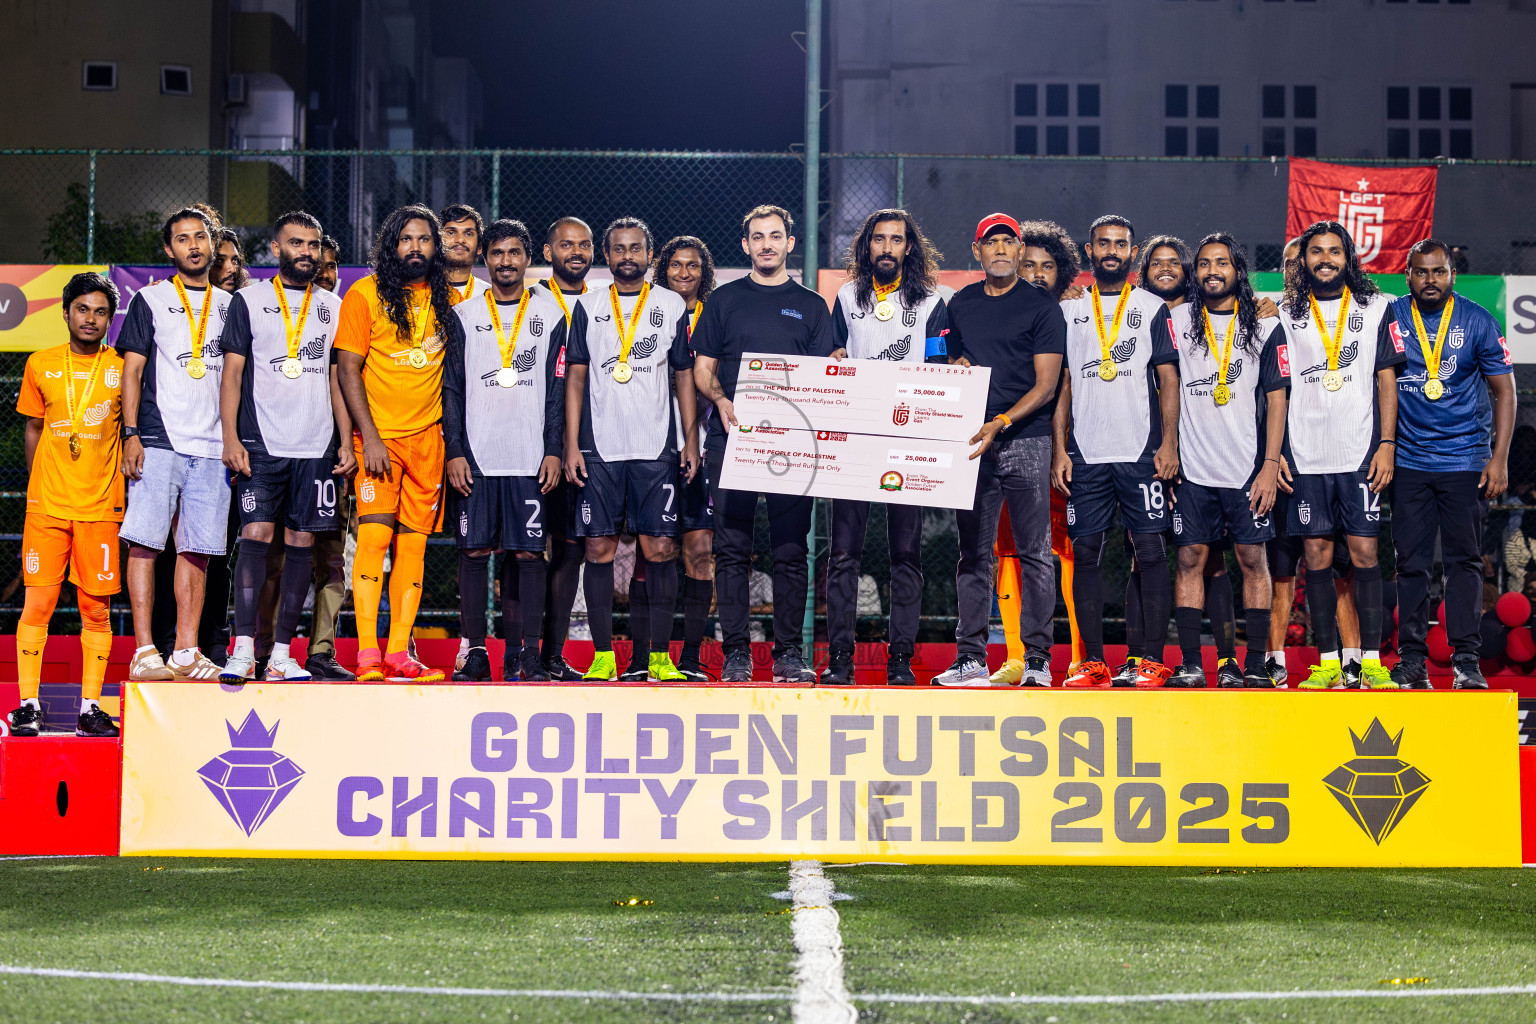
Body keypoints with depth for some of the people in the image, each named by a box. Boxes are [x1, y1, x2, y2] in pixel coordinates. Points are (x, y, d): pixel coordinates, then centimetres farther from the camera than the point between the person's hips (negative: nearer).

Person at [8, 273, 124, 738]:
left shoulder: (122, 367, 3)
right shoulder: (40, 364, 7)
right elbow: (34, 428, 17)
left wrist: (128, 487, 5)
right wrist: (34, 487, 14)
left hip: (101, 507, 0)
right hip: (47, 505, 1)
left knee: (96, 609, 1)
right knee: (37, 603, -3)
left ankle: (90, 708, 7)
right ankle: (28, 704, 4)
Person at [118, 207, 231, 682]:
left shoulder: (228, 304, 17)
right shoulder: (150, 300, 7)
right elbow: (132, 370, 3)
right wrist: (131, 434, -7)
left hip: (212, 446, 3)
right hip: (159, 440, -3)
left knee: (197, 548, 2)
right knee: (145, 542, -9)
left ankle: (186, 651, 5)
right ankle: (144, 651, -8)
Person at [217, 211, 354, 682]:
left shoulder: (332, 306, 14)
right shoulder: (249, 300, 6)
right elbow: (232, 373, 2)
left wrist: (346, 442, 9)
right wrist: (231, 438, -7)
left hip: (316, 447, 3)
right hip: (261, 443, -3)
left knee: (301, 545, 1)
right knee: (256, 537, -11)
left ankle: (281, 653, 6)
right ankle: (243, 650, -11)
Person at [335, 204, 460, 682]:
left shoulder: (444, 297, 10)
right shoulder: (365, 294, -3)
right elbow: (348, 369, -5)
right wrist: (369, 437, -12)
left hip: (427, 436, 4)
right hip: (378, 433, -4)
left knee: (413, 545, 2)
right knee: (375, 536, -14)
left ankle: (398, 653, 5)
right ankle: (367, 654, -13)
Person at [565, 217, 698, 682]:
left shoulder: (672, 306, 9)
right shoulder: (588, 308, 9)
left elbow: (685, 376, 10)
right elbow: (575, 378, 7)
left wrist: (691, 440, 2)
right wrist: (571, 445, -1)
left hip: (657, 450, 0)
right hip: (599, 448, 0)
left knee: (660, 549, -3)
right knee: (598, 548, -1)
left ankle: (661, 656, 4)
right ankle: (603, 656, 6)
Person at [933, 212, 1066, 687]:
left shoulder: (1042, 305, 0)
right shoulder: (961, 304, 15)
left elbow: (1046, 385, -5)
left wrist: (1001, 423, -17)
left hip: (1026, 440, -4)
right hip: (973, 442, 4)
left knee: (1034, 553, -4)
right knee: (973, 554, 4)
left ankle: (1037, 660, 0)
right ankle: (971, 659, 7)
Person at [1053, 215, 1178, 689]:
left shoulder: (1153, 309, 7)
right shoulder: (1070, 311, 13)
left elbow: (1168, 381, 4)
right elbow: (1062, 385, 12)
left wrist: (1169, 443, -6)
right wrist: (1060, 448, 4)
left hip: (1141, 452, -2)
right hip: (1085, 454, 2)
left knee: (1150, 551, -5)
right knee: (1085, 552, 1)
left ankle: (1154, 659, -1)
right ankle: (1093, 661, 6)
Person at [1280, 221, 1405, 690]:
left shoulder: (1375, 309, 8)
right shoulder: (1288, 316, 10)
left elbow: (1387, 380, 6)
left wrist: (1386, 445, -3)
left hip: (1360, 453, -1)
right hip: (1306, 455, 1)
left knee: (1364, 551, -4)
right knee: (1317, 554, 1)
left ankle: (1372, 662, -1)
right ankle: (1327, 663, 6)